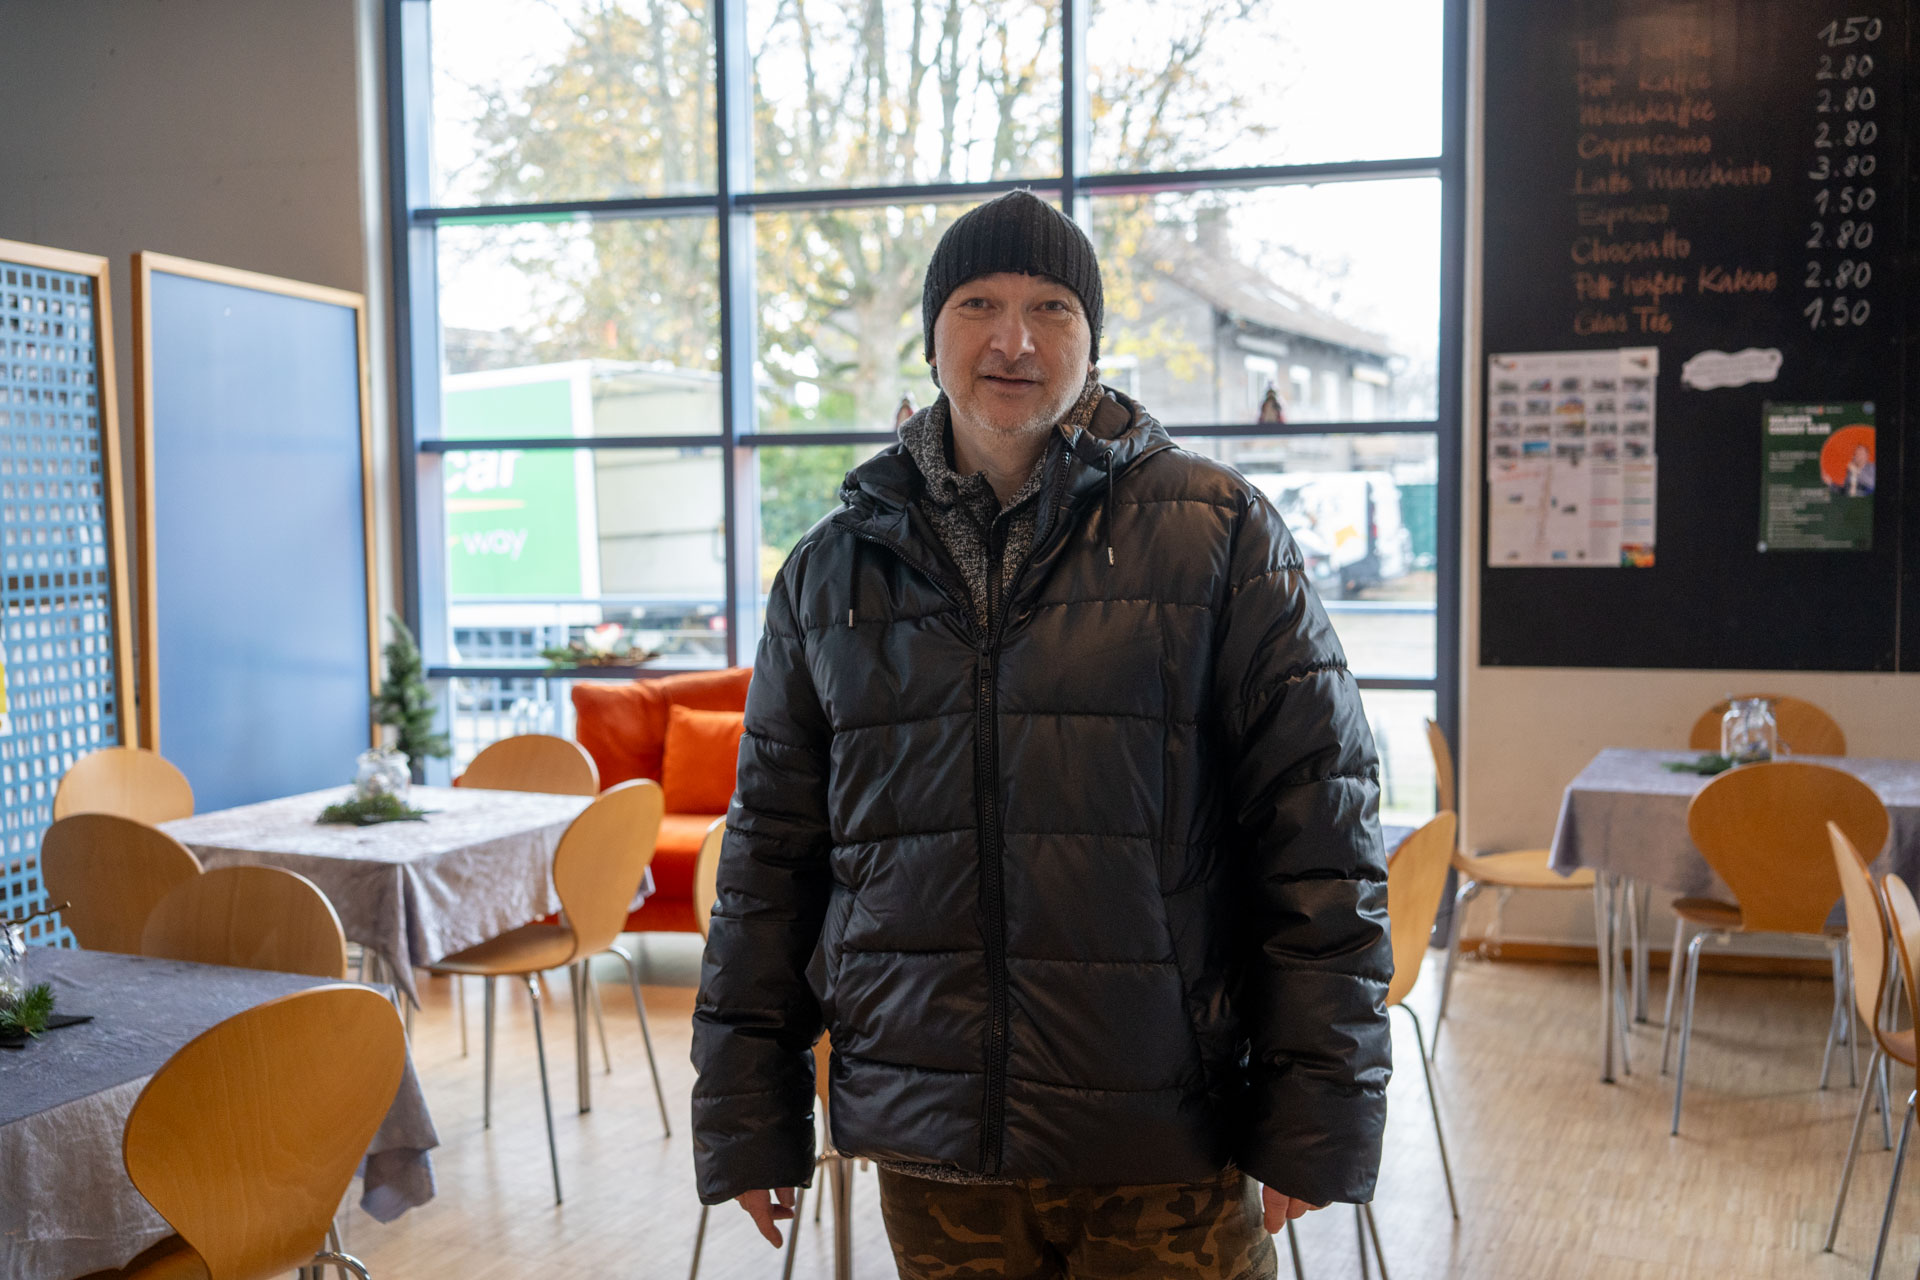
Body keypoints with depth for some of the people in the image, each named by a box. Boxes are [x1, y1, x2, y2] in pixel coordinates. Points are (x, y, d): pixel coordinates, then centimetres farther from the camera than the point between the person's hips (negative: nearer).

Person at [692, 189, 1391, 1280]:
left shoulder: (1221, 534, -2)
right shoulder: (832, 570, 8)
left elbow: (1322, 838, -4)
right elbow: (771, 853, 10)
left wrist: (1316, 1115, -7)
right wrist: (748, 1124, 9)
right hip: (930, 1148, 3)